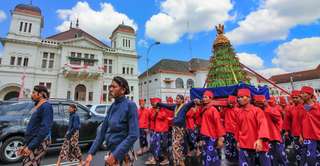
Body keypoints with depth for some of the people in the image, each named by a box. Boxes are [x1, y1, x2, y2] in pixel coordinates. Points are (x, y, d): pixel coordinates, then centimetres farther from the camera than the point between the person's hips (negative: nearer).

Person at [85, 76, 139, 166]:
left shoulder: (130, 105, -17)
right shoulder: (112, 107, 3)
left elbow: (133, 135, -21)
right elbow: (102, 131, 5)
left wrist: (115, 155, -21)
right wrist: (91, 153, 1)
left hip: (122, 154, -6)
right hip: (110, 152, 6)